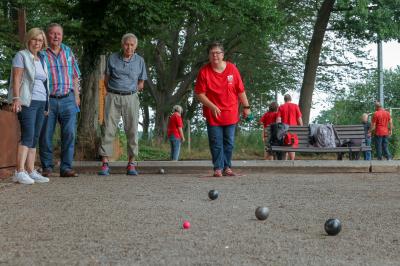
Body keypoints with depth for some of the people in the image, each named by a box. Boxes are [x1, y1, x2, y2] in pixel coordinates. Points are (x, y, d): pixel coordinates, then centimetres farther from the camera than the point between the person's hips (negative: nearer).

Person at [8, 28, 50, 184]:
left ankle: (31, 172, 5)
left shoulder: (42, 60, 22)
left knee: (35, 138, 4)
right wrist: (16, 98, -19)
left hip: (41, 102, 7)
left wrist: (46, 104, 18)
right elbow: (16, 78, -8)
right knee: (28, 136, -17)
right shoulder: (22, 56, 1)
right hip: (27, 101, -7)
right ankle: (19, 172, -19)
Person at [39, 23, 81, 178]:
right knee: (46, 135, 1)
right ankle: (47, 167, 12)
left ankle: (66, 167, 1)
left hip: (68, 100, 3)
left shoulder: (68, 52, 13)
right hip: (48, 100, -3)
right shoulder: (41, 53, 1)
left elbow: (75, 76, 18)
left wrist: (76, 95, 12)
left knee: (69, 134, -4)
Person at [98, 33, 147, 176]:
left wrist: (130, 91, 6)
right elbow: (106, 78, 12)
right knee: (108, 129, -7)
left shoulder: (139, 61, 5)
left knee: (132, 131, -1)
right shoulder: (113, 58, 4)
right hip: (113, 97, -1)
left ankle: (131, 164, 6)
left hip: (131, 98, 1)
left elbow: (141, 84, 12)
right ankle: (105, 164, -7)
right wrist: (112, 93, 10)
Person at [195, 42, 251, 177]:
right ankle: (218, 168, 8)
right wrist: (212, 106, -18)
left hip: (230, 113, 2)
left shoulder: (232, 69, -3)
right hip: (213, 114, -2)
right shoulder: (204, 72, -8)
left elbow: (240, 90, 4)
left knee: (229, 142, 8)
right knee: (216, 143, 0)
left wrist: (246, 107, 7)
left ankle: (227, 167, 19)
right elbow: (199, 93, -7)